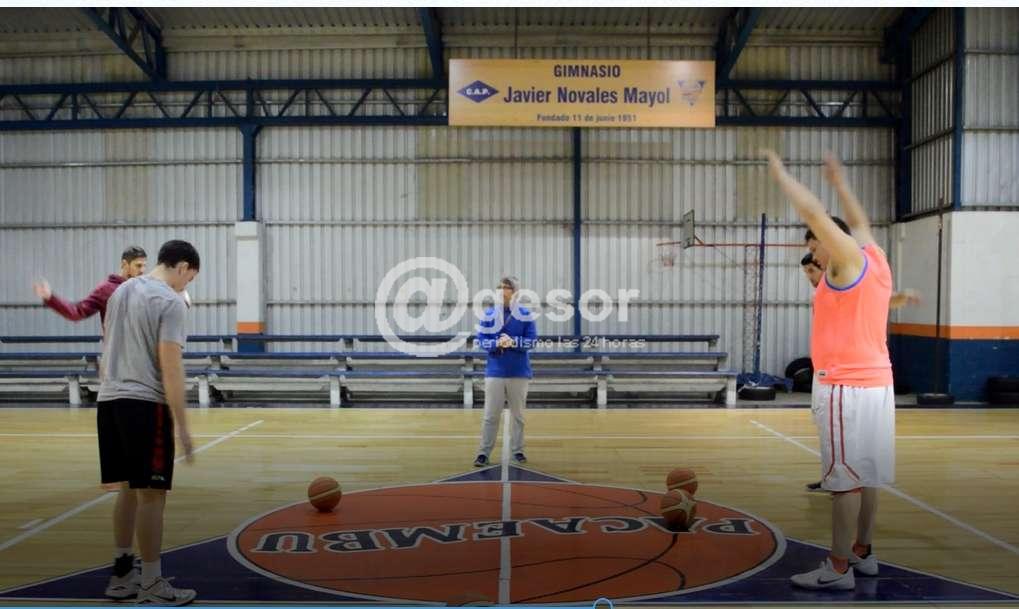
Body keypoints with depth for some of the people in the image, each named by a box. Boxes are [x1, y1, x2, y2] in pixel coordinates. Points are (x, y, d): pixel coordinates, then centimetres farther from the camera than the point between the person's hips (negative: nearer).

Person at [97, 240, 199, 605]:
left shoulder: (121, 291, 16)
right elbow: (170, 366, -16)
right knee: (151, 495, -1)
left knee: (130, 489, 17)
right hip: (145, 404, -8)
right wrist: (182, 425, -14)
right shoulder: (171, 301, -10)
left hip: (110, 401, 8)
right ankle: (151, 586, 6)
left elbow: (110, 349, 20)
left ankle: (122, 574, 25)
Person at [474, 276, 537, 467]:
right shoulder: (489, 314, 3)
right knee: (491, 415, 1)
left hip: (519, 373, 0)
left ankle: (517, 450, 21)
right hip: (495, 372, 0)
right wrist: (497, 343, -18)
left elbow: (531, 341, -4)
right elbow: (481, 340, 1)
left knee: (518, 415, 10)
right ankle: (483, 453, 6)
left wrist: (512, 342, -20)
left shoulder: (525, 315, 0)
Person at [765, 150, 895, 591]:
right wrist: (839, 182, 40)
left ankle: (838, 569, 1)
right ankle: (862, 553, 25)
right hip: (875, 382, 9)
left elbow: (813, 212, -15)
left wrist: (780, 174, -2)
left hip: (847, 387, -9)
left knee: (845, 478, -5)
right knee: (866, 476, 15)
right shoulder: (873, 260, 13)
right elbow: (860, 224, 32)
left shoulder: (848, 260, -9)